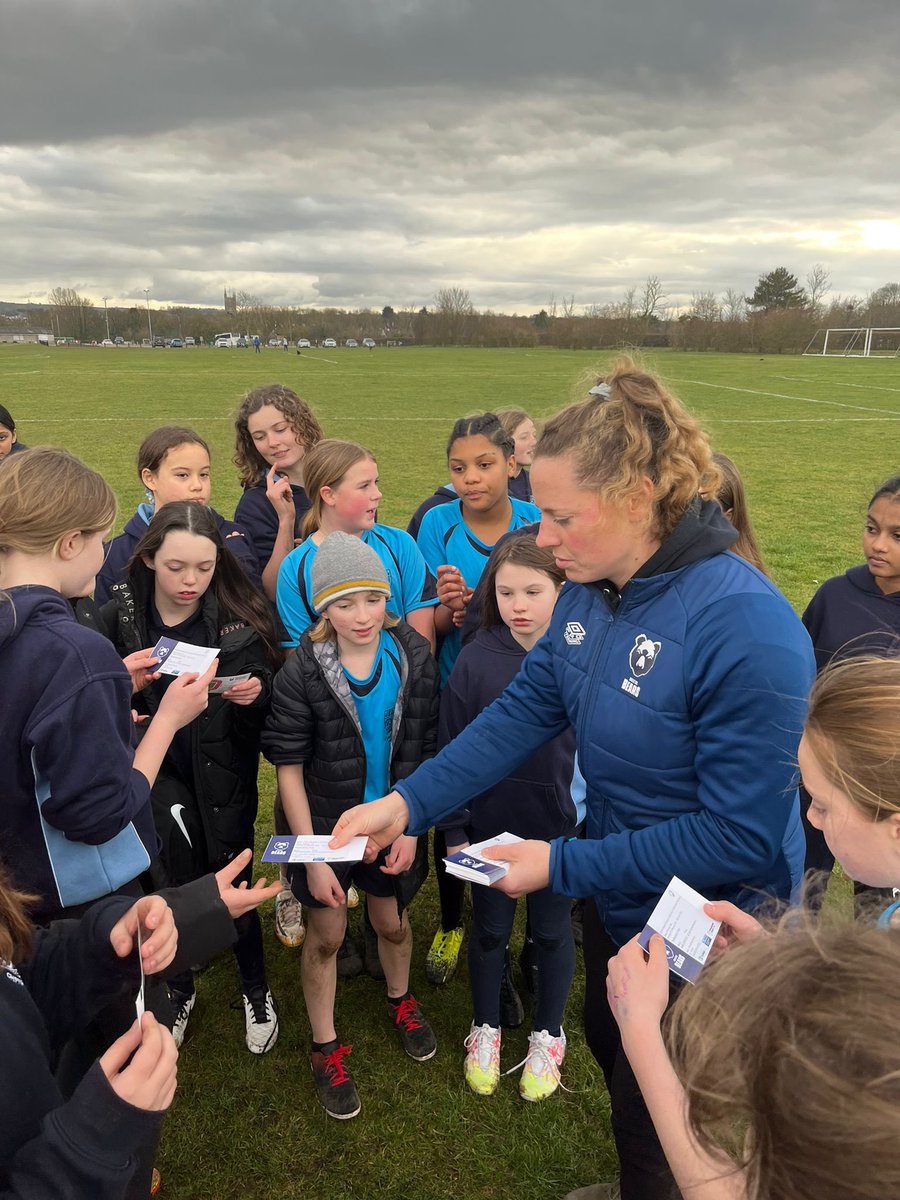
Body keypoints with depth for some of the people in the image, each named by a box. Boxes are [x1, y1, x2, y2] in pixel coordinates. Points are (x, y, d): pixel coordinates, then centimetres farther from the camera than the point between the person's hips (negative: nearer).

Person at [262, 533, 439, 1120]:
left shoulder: (415, 657, -14)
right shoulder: (302, 672, -20)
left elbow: (428, 751, -6)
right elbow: (289, 767, -14)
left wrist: (411, 827, -9)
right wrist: (312, 857, -13)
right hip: (329, 825, -2)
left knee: (393, 921, 21)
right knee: (326, 937, 13)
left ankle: (401, 1001, 52)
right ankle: (327, 1048, 36)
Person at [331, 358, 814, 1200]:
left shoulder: (747, 626, -33)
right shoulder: (590, 590, -9)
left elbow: (742, 836, -30)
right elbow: (523, 711, -6)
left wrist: (563, 865, -26)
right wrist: (406, 803, -15)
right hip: (616, 895, 8)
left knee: (658, 1122, 17)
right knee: (609, 1049, 31)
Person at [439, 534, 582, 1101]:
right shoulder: (477, 659, -13)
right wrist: (454, 830, -5)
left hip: (561, 827, 0)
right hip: (490, 824, 0)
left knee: (552, 931, 18)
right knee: (490, 927, 18)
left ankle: (548, 1036, 41)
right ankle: (486, 1029, 42)